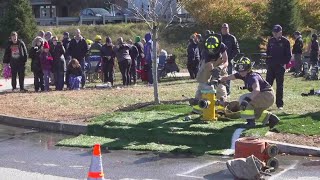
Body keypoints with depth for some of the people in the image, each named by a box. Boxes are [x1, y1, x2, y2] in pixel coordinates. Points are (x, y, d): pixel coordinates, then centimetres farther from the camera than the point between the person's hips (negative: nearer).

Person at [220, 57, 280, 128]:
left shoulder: (253, 77, -25)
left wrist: (247, 99, -54)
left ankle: (251, 122, -14)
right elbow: (228, 78, 6)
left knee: (243, 99, -20)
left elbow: (257, 89, -44)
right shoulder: (243, 75, 1)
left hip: (268, 96, -10)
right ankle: (271, 118, 33)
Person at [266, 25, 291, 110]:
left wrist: (284, 63, -12)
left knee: (279, 86, 1)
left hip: (280, 67, -3)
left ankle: (279, 104, 7)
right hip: (271, 66, 4)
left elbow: (288, 55, -1)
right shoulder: (271, 41, 9)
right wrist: (267, 63, 6)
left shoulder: (285, 41, -3)